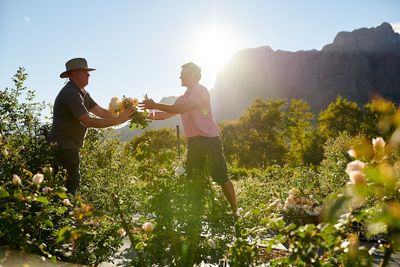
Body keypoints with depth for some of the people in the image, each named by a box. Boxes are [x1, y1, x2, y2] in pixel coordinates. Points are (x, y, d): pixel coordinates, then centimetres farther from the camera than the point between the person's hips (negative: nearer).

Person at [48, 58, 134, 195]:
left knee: (72, 180, 17)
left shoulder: (82, 93, 11)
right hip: (63, 145, -10)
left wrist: (120, 117, -6)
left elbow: (100, 111, 5)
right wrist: (117, 121, -28)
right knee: (72, 180, -4)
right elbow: (88, 122, -28)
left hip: (68, 145, 10)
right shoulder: (71, 93, -21)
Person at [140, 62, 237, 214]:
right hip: (194, 142, 8)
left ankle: (235, 212, 7)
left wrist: (155, 105, -16)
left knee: (221, 177, -3)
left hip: (209, 140, -8)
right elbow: (167, 114, 15)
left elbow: (181, 109, -19)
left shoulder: (200, 90, -7)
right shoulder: (184, 98, 19)